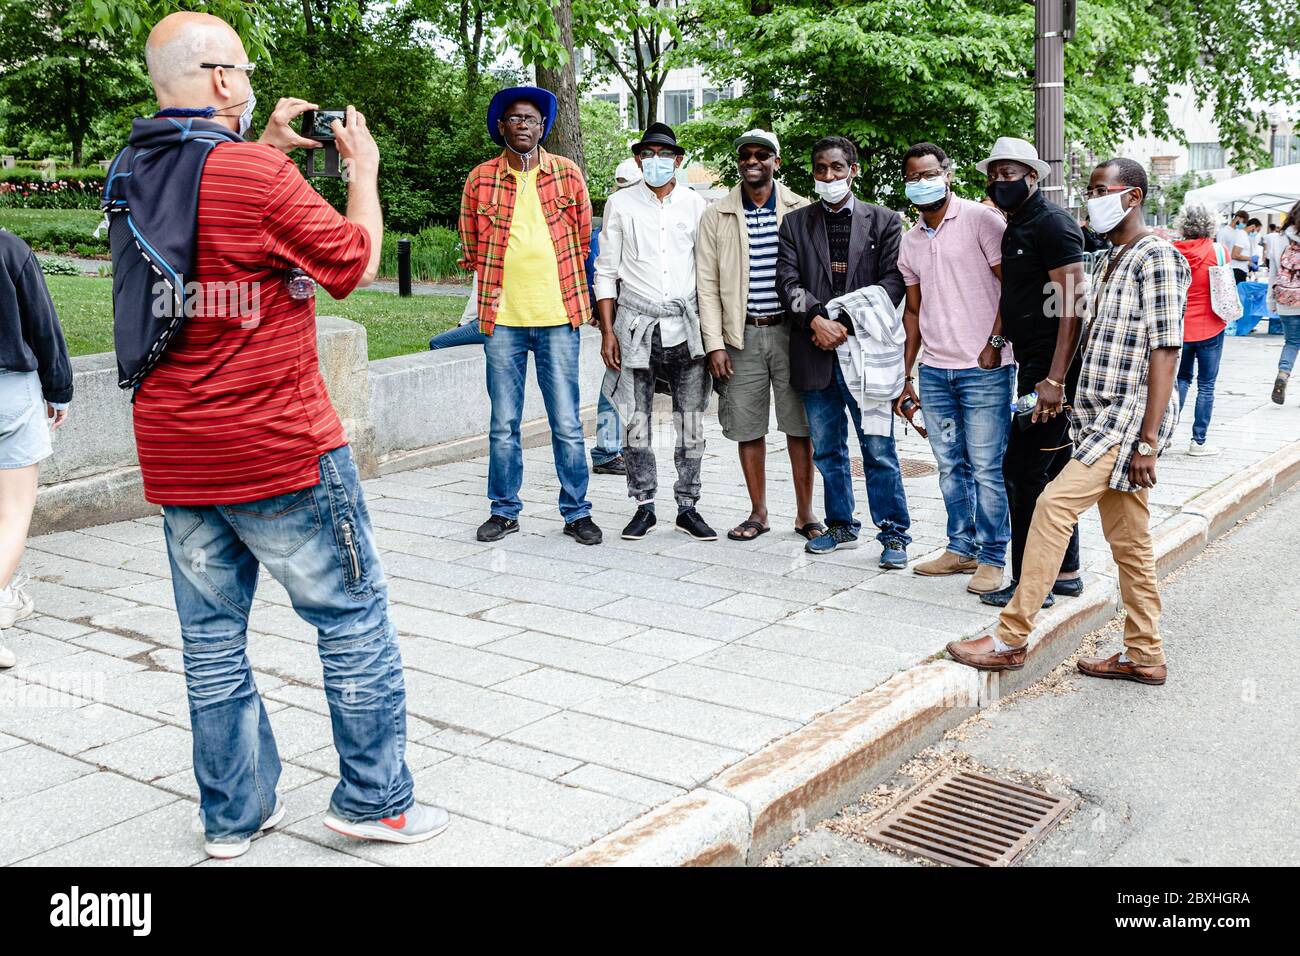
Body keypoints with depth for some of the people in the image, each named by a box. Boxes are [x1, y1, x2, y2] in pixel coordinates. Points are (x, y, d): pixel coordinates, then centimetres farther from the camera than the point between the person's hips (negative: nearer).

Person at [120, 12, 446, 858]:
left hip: (175, 458, 8)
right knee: (355, 618, 6)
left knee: (213, 636, 13)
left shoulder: (131, 177, 8)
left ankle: (233, 813, 23)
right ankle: (375, 798, 14)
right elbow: (356, 261, -5)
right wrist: (363, 169, 9)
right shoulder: (257, 176, -16)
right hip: (279, 449, -7)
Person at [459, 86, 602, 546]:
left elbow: (583, 236, 12)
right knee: (503, 425, 8)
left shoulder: (567, 173, 4)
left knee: (567, 423, 2)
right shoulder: (481, 178, 4)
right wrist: (502, 281, 12)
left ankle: (577, 512, 14)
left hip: (559, 317, -1)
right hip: (502, 318, 1)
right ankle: (504, 511, 20)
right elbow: (471, 246, 14)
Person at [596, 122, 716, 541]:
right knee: (636, 423, 1)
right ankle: (644, 506, 13)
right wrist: (607, 330, -2)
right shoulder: (620, 204, 5)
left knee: (691, 424, 4)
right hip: (636, 325, -1)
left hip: (687, 325, 1)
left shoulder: (695, 205, 7)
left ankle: (688, 507, 14)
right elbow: (606, 271, 5)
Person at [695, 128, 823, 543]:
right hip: (742, 335, 1)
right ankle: (758, 513, 18)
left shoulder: (800, 210, 5)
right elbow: (707, 284, 3)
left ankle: (805, 513, 14)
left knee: (800, 425, 3)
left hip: (791, 332, 0)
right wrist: (715, 344, -4)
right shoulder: (716, 216, 5)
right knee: (748, 428, 5)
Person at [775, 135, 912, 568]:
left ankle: (894, 534, 5)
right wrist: (816, 319, -14)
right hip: (816, 353, 3)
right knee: (826, 448, 11)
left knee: (878, 447, -3)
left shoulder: (884, 221, 5)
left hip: (864, 349, -3)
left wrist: (847, 323, -12)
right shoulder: (795, 223, 11)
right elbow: (787, 280, 2)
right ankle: (841, 524, 25)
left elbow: (892, 282, -2)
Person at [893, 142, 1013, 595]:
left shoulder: (980, 219, -4)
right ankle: (961, 547, 23)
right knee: (951, 466, 12)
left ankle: (992, 557, 7)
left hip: (984, 370, -6)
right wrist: (906, 377, 16)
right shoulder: (911, 240, 15)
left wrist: (994, 343, -13)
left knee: (987, 468, -3)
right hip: (934, 371, 6)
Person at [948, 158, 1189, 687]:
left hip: (1130, 416, -9)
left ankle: (1011, 639, -13)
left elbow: (1165, 351, -16)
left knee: (1055, 504, -17)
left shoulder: (1157, 257, -10)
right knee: (1128, 540, 11)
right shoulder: (1110, 260, 18)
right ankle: (1144, 655, 19)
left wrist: (1149, 439, -20)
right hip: (1105, 417, 9)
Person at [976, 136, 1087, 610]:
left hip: (1052, 368, -10)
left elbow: (1074, 303, -21)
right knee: (1052, 469, 14)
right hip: (1036, 365, 10)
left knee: (1023, 469, -7)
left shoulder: (1051, 223, -13)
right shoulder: (1015, 227, 17)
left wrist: (1055, 378, -26)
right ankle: (1065, 572, 24)